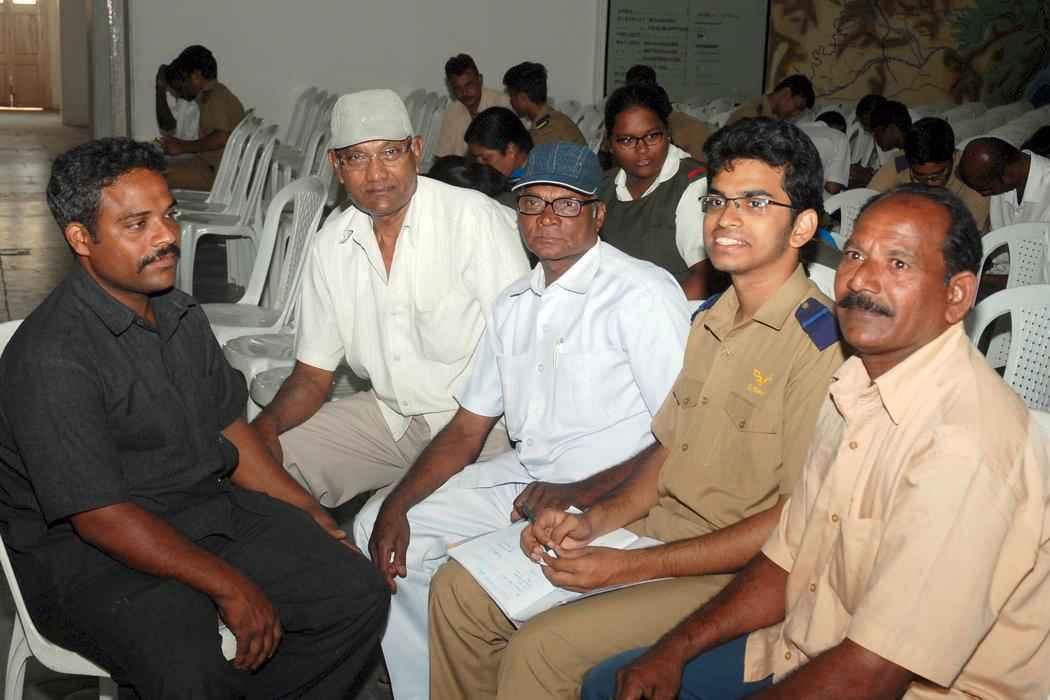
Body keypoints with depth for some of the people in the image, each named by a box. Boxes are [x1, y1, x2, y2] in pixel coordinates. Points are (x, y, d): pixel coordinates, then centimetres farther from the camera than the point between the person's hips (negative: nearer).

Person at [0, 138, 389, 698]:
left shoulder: (181, 316, 8)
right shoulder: (48, 358, -20)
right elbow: (101, 517, -22)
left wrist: (309, 513, 9)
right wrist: (229, 586, -21)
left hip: (214, 510, 8)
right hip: (93, 555, -7)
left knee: (360, 594, -5)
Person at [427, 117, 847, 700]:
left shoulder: (820, 342, -17)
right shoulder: (710, 319, 12)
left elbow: (795, 521, -19)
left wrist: (630, 567, -18)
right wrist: (595, 520, -3)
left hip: (729, 574, -8)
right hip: (657, 525, 8)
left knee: (538, 650, -24)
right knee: (457, 588, 2)